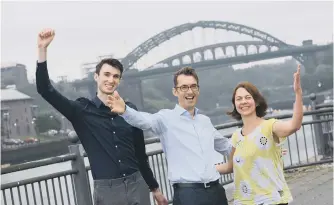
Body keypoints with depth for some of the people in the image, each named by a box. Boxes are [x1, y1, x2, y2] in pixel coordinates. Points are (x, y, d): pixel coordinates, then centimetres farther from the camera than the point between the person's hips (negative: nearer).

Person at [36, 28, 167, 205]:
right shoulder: (82, 110, 0)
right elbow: (45, 90, -10)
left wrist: (154, 188, 20)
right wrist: (42, 49, -20)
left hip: (137, 185, 3)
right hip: (106, 190, -2)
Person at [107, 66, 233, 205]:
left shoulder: (205, 120, 15)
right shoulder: (166, 118, -3)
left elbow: (224, 145, 30)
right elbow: (145, 120, -24)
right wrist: (124, 110, -42)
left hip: (215, 191, 5)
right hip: (187, 194, -5)